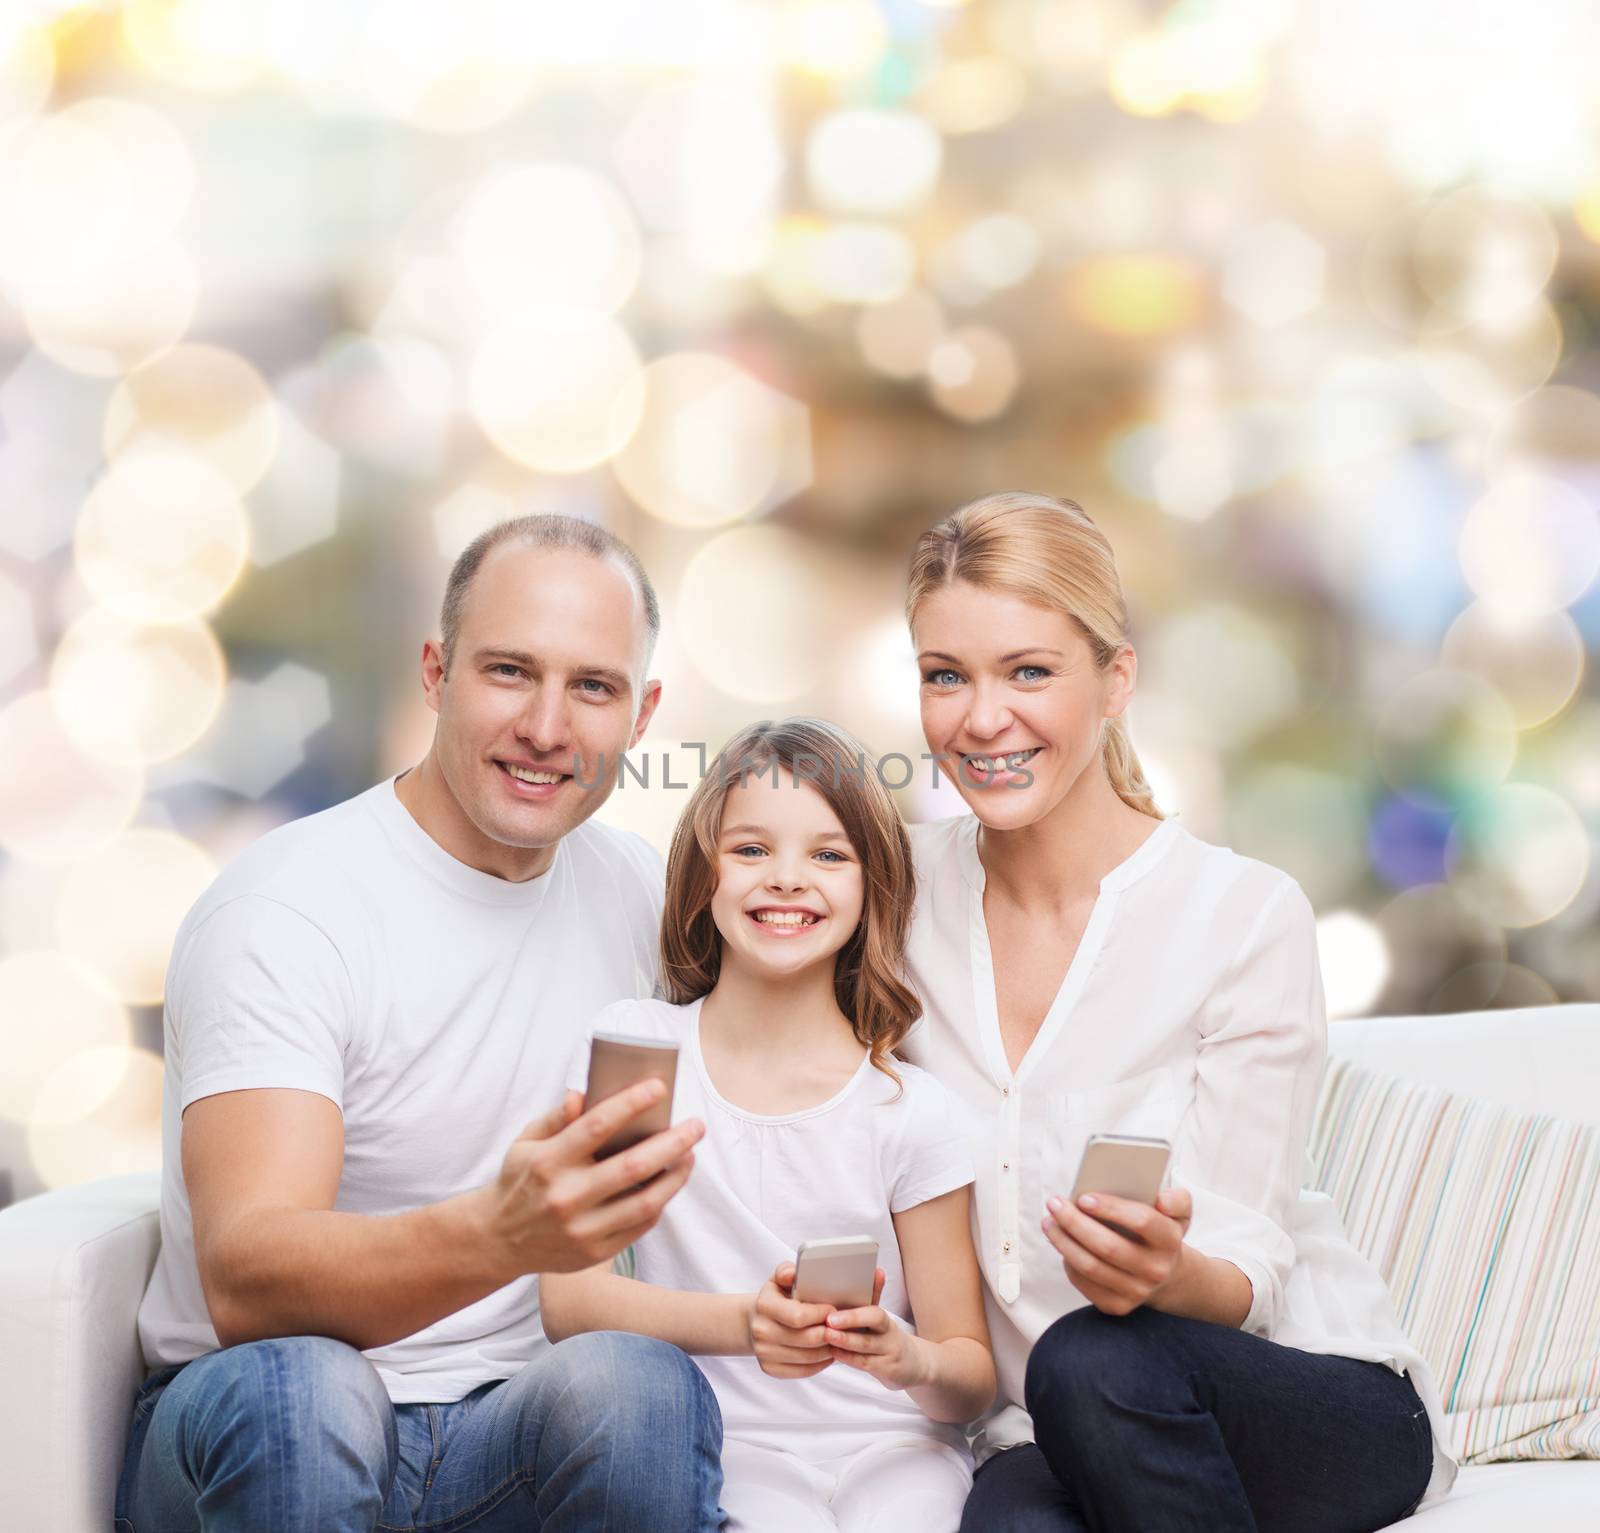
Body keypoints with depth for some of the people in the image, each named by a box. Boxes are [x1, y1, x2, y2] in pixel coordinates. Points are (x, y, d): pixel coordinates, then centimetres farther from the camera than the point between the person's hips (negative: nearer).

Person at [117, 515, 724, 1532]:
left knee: (641, 1385, -29)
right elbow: (242, 1279, -26)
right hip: (257, 1441, -3)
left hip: (511, 1431, 3)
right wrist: (497, 1232, -45)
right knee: (299, 1386, -36)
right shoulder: (282, 913, -13)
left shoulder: (639, 894, 5)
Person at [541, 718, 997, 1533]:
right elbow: (568, 1298, -6)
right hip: (729, 1450, -1)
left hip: (893, 1452, 1)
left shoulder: (911, 1112, 0)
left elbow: (971, 1378, 4)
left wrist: (913, 1362, -20)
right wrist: (743, 1324, -23)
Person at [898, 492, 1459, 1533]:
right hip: (1039, 1443, 1)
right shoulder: (901, 895, 1)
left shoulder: (1249, 916, -11)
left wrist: (1172, 1272, -34)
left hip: (1319, 1413, -1)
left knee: (1096, 1361, -34)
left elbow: (1248, 1273, -12)